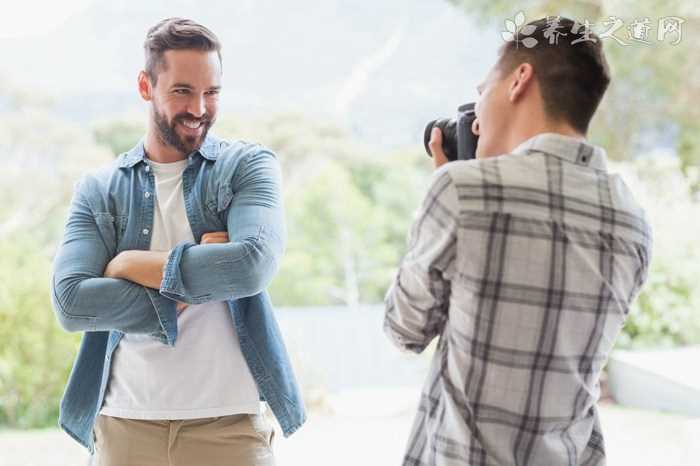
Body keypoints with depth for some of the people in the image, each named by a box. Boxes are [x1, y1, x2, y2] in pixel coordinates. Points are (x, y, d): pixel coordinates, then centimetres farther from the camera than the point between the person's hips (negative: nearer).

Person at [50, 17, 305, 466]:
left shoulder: (249, 166, 1)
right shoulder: (98, 190, 5)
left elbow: (253, 265, -17)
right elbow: (71, 302, -9)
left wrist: (134, 264, -10)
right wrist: (194, 285, -14)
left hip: (230, 424, -1)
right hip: (125, 425, 1)